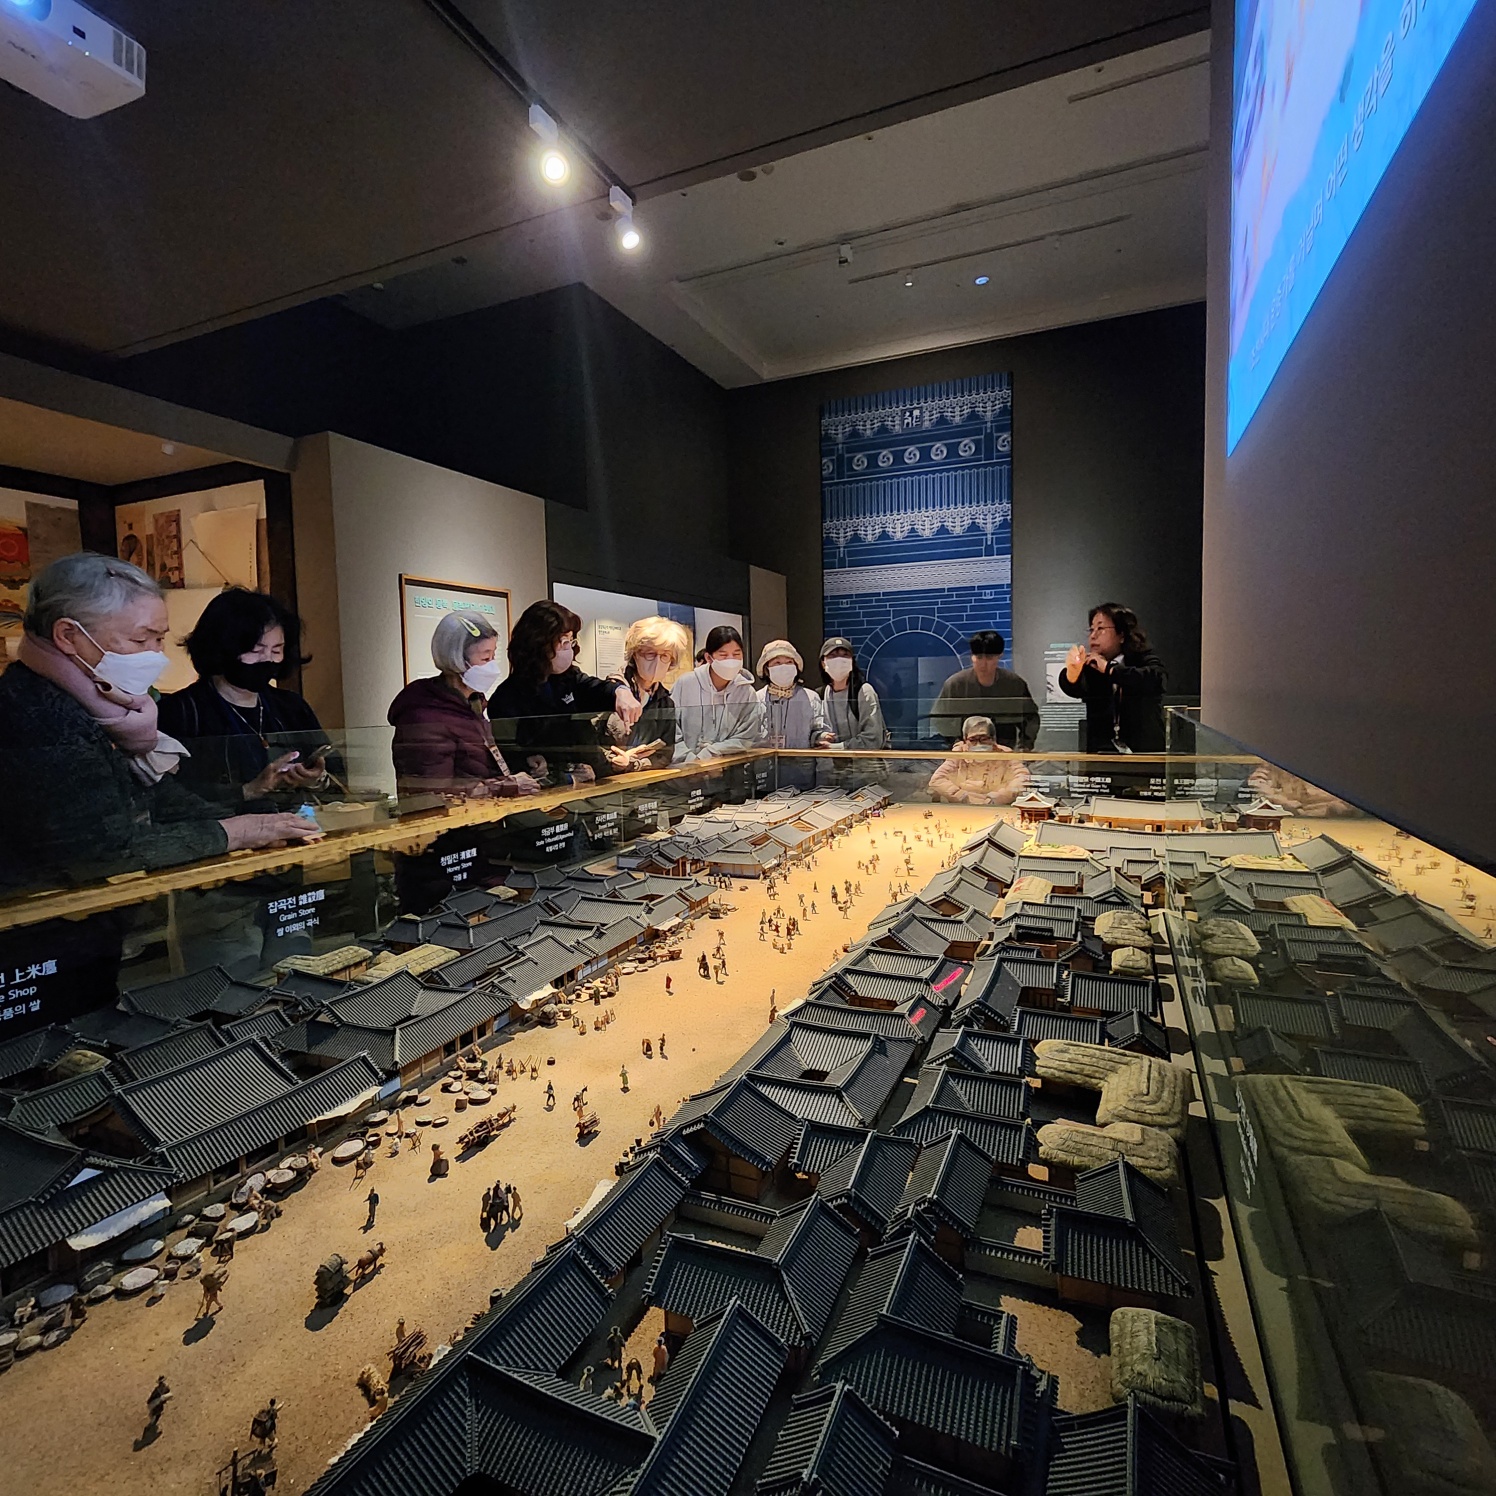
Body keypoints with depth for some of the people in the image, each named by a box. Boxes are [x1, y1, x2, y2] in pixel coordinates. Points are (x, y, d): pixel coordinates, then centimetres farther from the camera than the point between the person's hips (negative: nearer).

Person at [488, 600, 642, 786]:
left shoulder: (569, 678, 11)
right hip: (546, 792, -5)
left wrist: (620, 691, -26)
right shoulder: (506, 699, -6)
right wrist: (569, 778, -10)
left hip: (589, 784, 5)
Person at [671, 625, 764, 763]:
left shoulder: (747, 693, 2)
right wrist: (690, 759, -15)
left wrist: (705, 756, -12)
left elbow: (743, 739, -2)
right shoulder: (685, 685, -2)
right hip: (685, 768, -1)